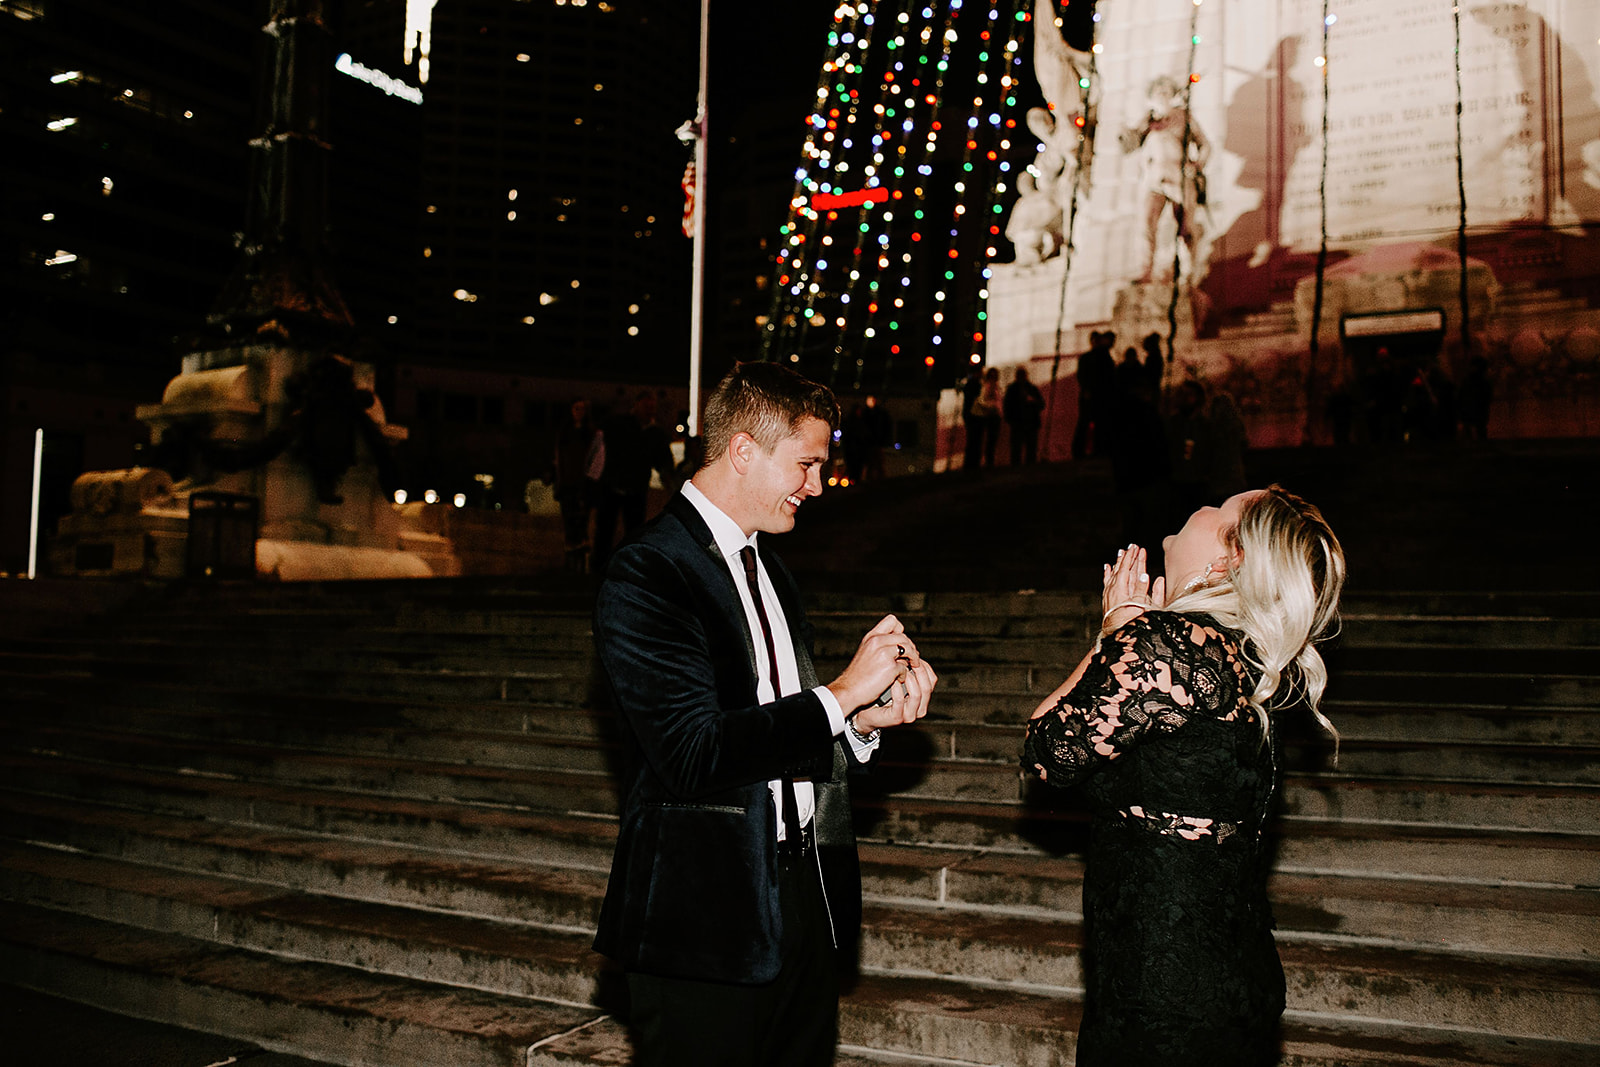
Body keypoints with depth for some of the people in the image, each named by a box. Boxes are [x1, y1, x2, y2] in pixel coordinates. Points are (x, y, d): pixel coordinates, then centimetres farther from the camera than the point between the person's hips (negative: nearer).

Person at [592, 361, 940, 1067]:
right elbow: (695, 755, -23)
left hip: (802, 896, 8)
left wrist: (867, 720, -4)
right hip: (704, 914, -8)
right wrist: (843, 695, -17)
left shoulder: (768, 567, 13)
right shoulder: (644, 577, -15)